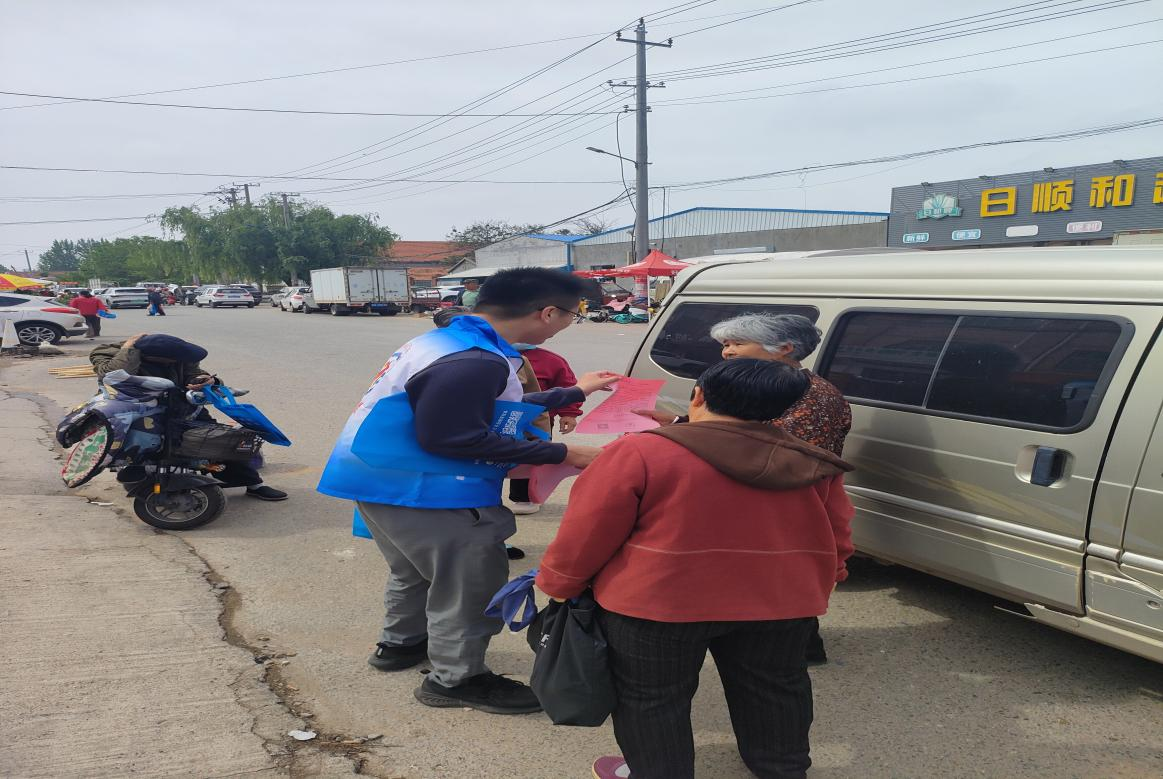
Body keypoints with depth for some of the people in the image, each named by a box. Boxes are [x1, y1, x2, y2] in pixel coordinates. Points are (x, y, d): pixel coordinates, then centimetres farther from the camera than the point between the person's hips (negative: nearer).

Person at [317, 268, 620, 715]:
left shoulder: (454, 340, 7)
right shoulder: (471, 362, -27)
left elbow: (492, 411, 17)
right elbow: (449, 437, -28)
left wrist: (574, 393, 26)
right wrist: (558, 455, -24)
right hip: (413, 488, -11)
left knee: (417, 568, 28)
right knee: (472, 580, 3)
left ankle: (400, 644, 46)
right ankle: (455, 679, 17)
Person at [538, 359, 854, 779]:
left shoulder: (640, 453, -14)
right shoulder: (813, 464, -1)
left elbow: (587, 534, -10)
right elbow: (836, 536, 10)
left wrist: (557, 585, 5)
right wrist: (817, 584, 27)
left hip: (656, 601, -4)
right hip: (781, 600, 5)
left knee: (649, 698, 14)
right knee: (774, 690, 24)